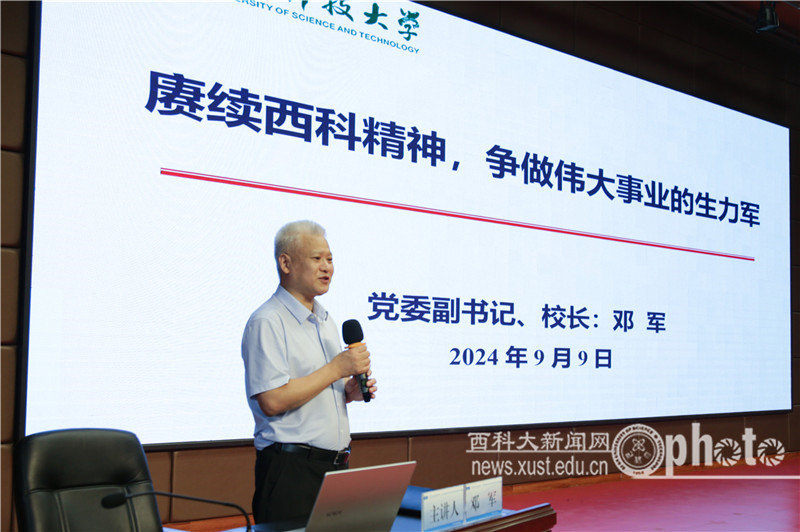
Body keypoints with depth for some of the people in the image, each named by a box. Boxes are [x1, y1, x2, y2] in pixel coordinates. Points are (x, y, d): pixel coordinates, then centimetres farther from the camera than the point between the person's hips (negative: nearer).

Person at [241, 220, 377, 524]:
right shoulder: (267, 322, -12)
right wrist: (337, 368, -16)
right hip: (291, 468, -8)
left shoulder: (325, 321, 17)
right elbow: (273, 401, -21)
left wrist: (348, 392, 4)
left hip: (335, 463, 8)